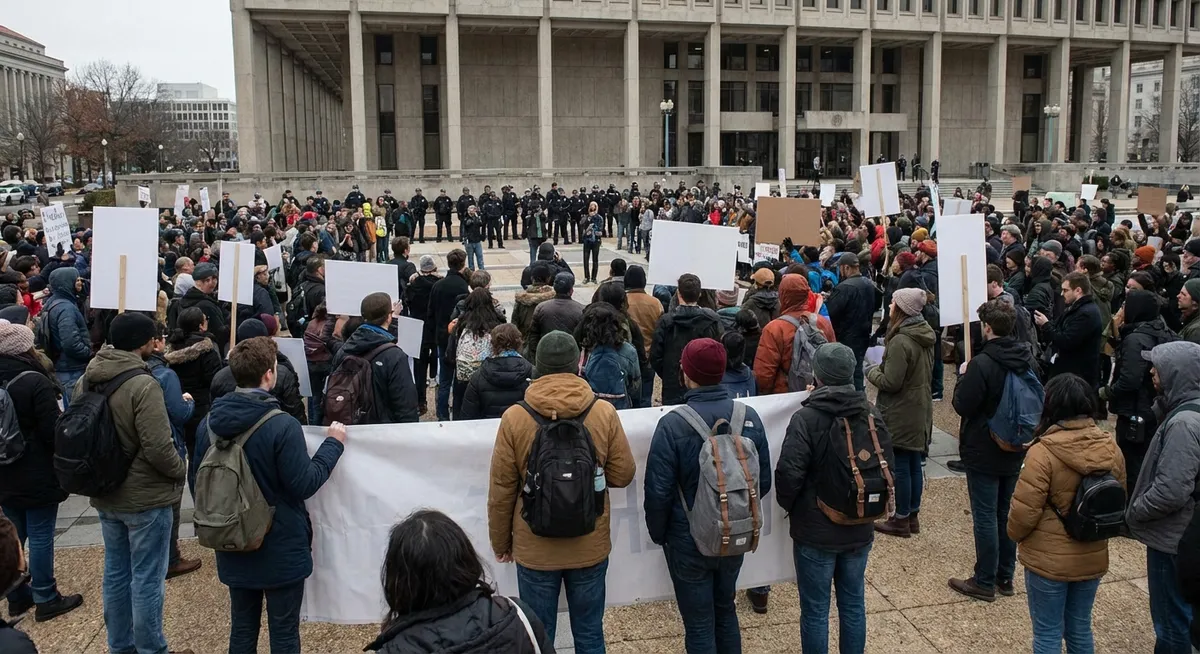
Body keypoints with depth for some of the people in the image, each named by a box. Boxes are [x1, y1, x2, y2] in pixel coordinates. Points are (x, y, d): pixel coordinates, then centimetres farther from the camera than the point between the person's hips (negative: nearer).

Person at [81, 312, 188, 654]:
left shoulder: (86, 380, 2)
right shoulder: (143, 384, -23)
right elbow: (158, 447, -26)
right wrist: (181, 471, -8)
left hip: (105, 495, 8)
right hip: (145, 497, -8)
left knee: (116, 572, 19)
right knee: (147, 578, 4)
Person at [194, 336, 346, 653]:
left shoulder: (210, 421, -2)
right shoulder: (282, 425, -22)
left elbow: (198, 476, 10)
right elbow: (305, 484, -18)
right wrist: (333, 444, -8)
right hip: (281, 548, -6)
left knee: (242, 628, 18)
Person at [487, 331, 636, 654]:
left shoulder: (514, 418, -13)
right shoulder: (604, 413, -11)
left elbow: (501, 490, -7)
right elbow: (622, 475, -3)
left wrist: (500, 541, 7)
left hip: (535, 549, -1)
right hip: (590, 547, 1)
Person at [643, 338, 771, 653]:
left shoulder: (673, 424, -22)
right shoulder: (749, 417, -8)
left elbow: (659, 491, -17)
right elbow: (764, 482, 1)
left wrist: (658, 534, 0)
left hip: (689, 542, -4)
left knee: (699, 624, 11)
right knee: (726, 611, 25)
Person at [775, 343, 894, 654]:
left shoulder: (806, 418, -19)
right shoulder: (872, 414, -1)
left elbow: (789, 475, -21)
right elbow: (888, 468, 7)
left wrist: (790, 506, -2)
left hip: (815, 531, -5)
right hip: (860, 529, 5)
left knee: (815, 610, 7)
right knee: (854, 603, 18)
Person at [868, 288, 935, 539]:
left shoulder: (901, 341, -22)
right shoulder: (925, 336, 7)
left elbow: (890, 382, -22)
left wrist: (871, 372, -3)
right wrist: (881, 369, 14)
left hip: (901, 414, -9)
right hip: (920, 410, 9)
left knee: (900, 466, 1)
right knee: (914, 464, 15)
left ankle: (901, 520, 11)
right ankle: (913, 515, 25)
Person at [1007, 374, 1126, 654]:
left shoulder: (1043, 452, -23)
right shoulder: (1111, 448, -4)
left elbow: (1024, 511, -19)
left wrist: (1015, 535, 2)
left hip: (1048, 560, -5)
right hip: (1092, 558, 6)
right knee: (1080, 629, 21)